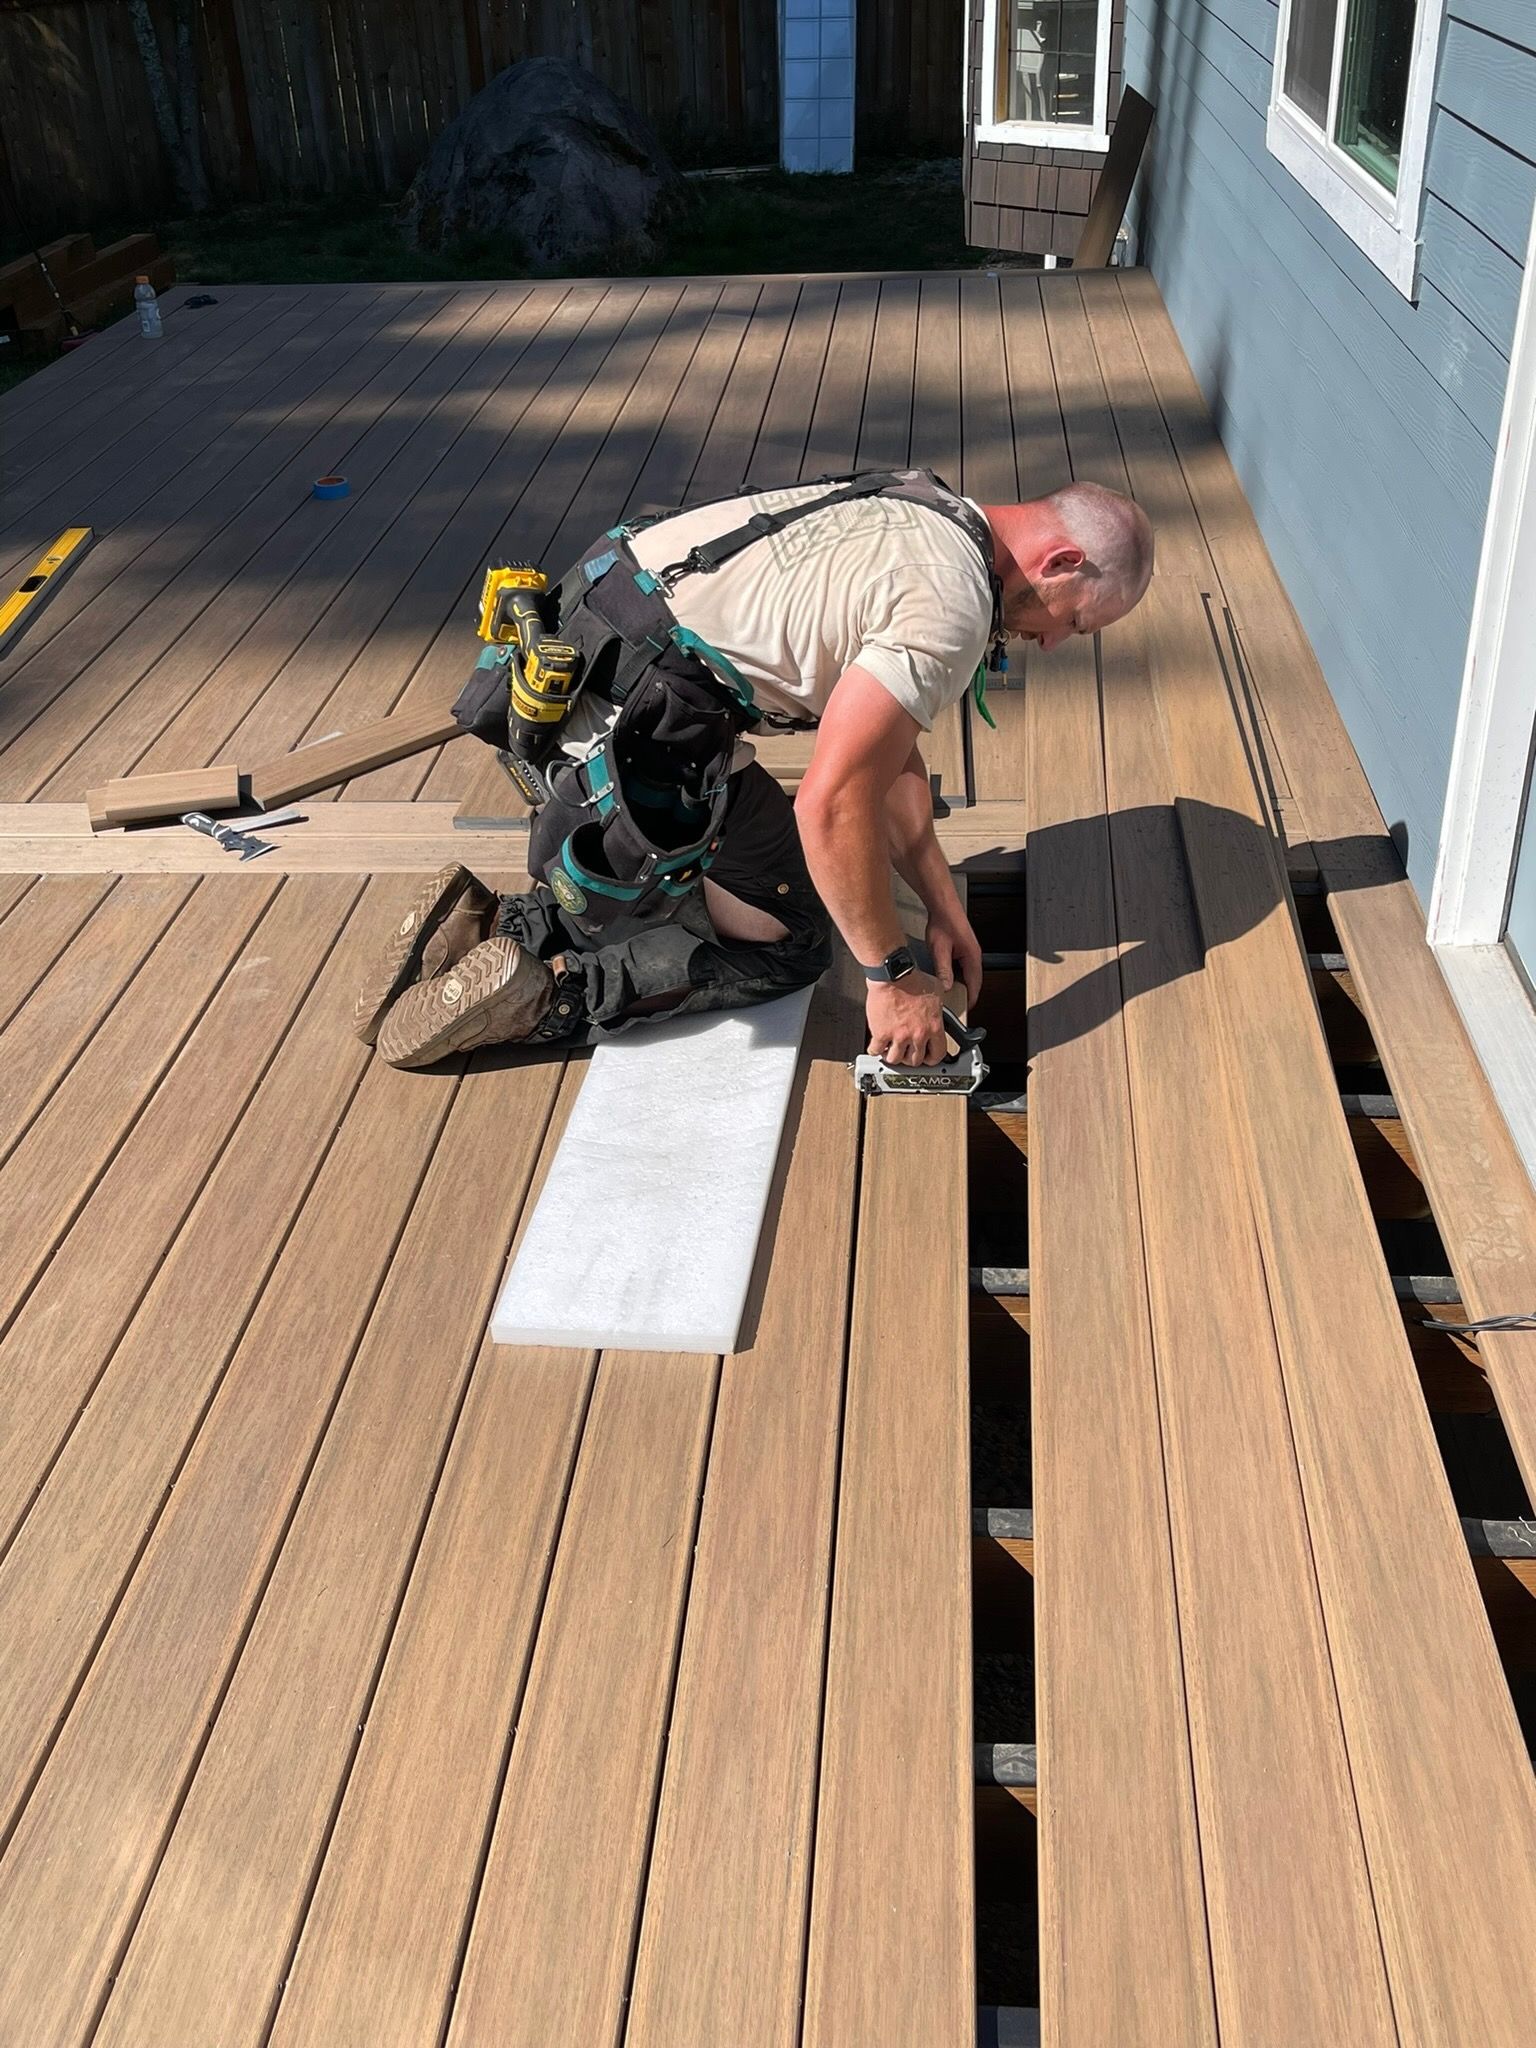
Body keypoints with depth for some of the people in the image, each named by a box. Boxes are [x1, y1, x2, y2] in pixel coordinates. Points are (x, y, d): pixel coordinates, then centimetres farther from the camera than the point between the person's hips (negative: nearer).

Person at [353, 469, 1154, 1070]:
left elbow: (889, 755, 21)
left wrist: (943, 909, 19)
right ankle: (532, 993, -6)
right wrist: (891, 977, -9)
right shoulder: (947, 609, -15)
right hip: (632, 734, -10)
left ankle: (490, 927, 11)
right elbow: (831, 804, -20)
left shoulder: (926, 521, 17)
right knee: (785, 941, 4)